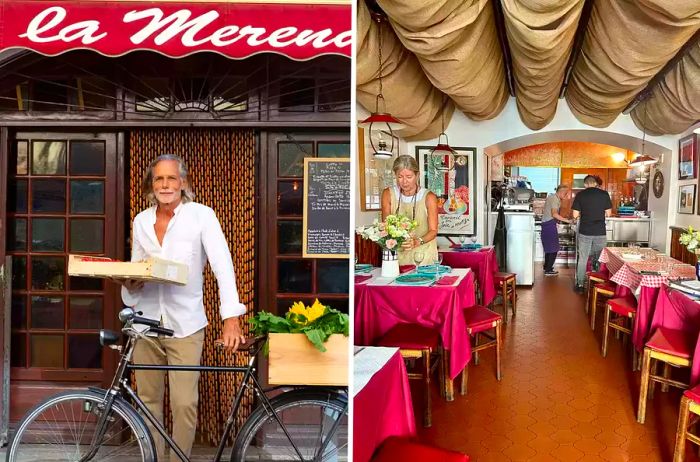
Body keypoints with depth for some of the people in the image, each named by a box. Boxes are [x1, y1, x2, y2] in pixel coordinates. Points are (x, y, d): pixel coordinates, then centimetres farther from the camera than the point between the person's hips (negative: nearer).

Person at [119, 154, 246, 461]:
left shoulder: (201, 215, -7)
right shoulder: (141, 221, 6)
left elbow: (222, 265, -16)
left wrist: (231, 317, -26)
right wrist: (130, 284, -10)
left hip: (185, 325, -4)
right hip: (146, 321, 4)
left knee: (184, 404, -6)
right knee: (148, 400, 11)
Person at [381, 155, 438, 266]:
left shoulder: (428, 197, -7)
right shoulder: (388, 194, 0)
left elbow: (433, 231, -7)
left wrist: (417, 242, -25)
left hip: (423, 254, -1)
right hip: (397, 253, 1)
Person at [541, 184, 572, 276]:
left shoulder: (551, 197, 15)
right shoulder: (555, 199, -15)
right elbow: (554, 214, -28)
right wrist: (567, 220, -29)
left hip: (545, 224, 10)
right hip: (550, 224, -10)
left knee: (548, 247, 20)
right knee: (553, 248, -5)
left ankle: (547, 266, 30)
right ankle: (548, 270, -4)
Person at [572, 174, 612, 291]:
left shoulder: (580, 195, -4)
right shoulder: (604, 194, -2)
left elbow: (575, 215, -4)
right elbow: (608, 213, 2)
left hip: (585, 232, 0)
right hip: (600, 232, 1)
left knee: (582, 259, 8)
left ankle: (580, 284, 11)